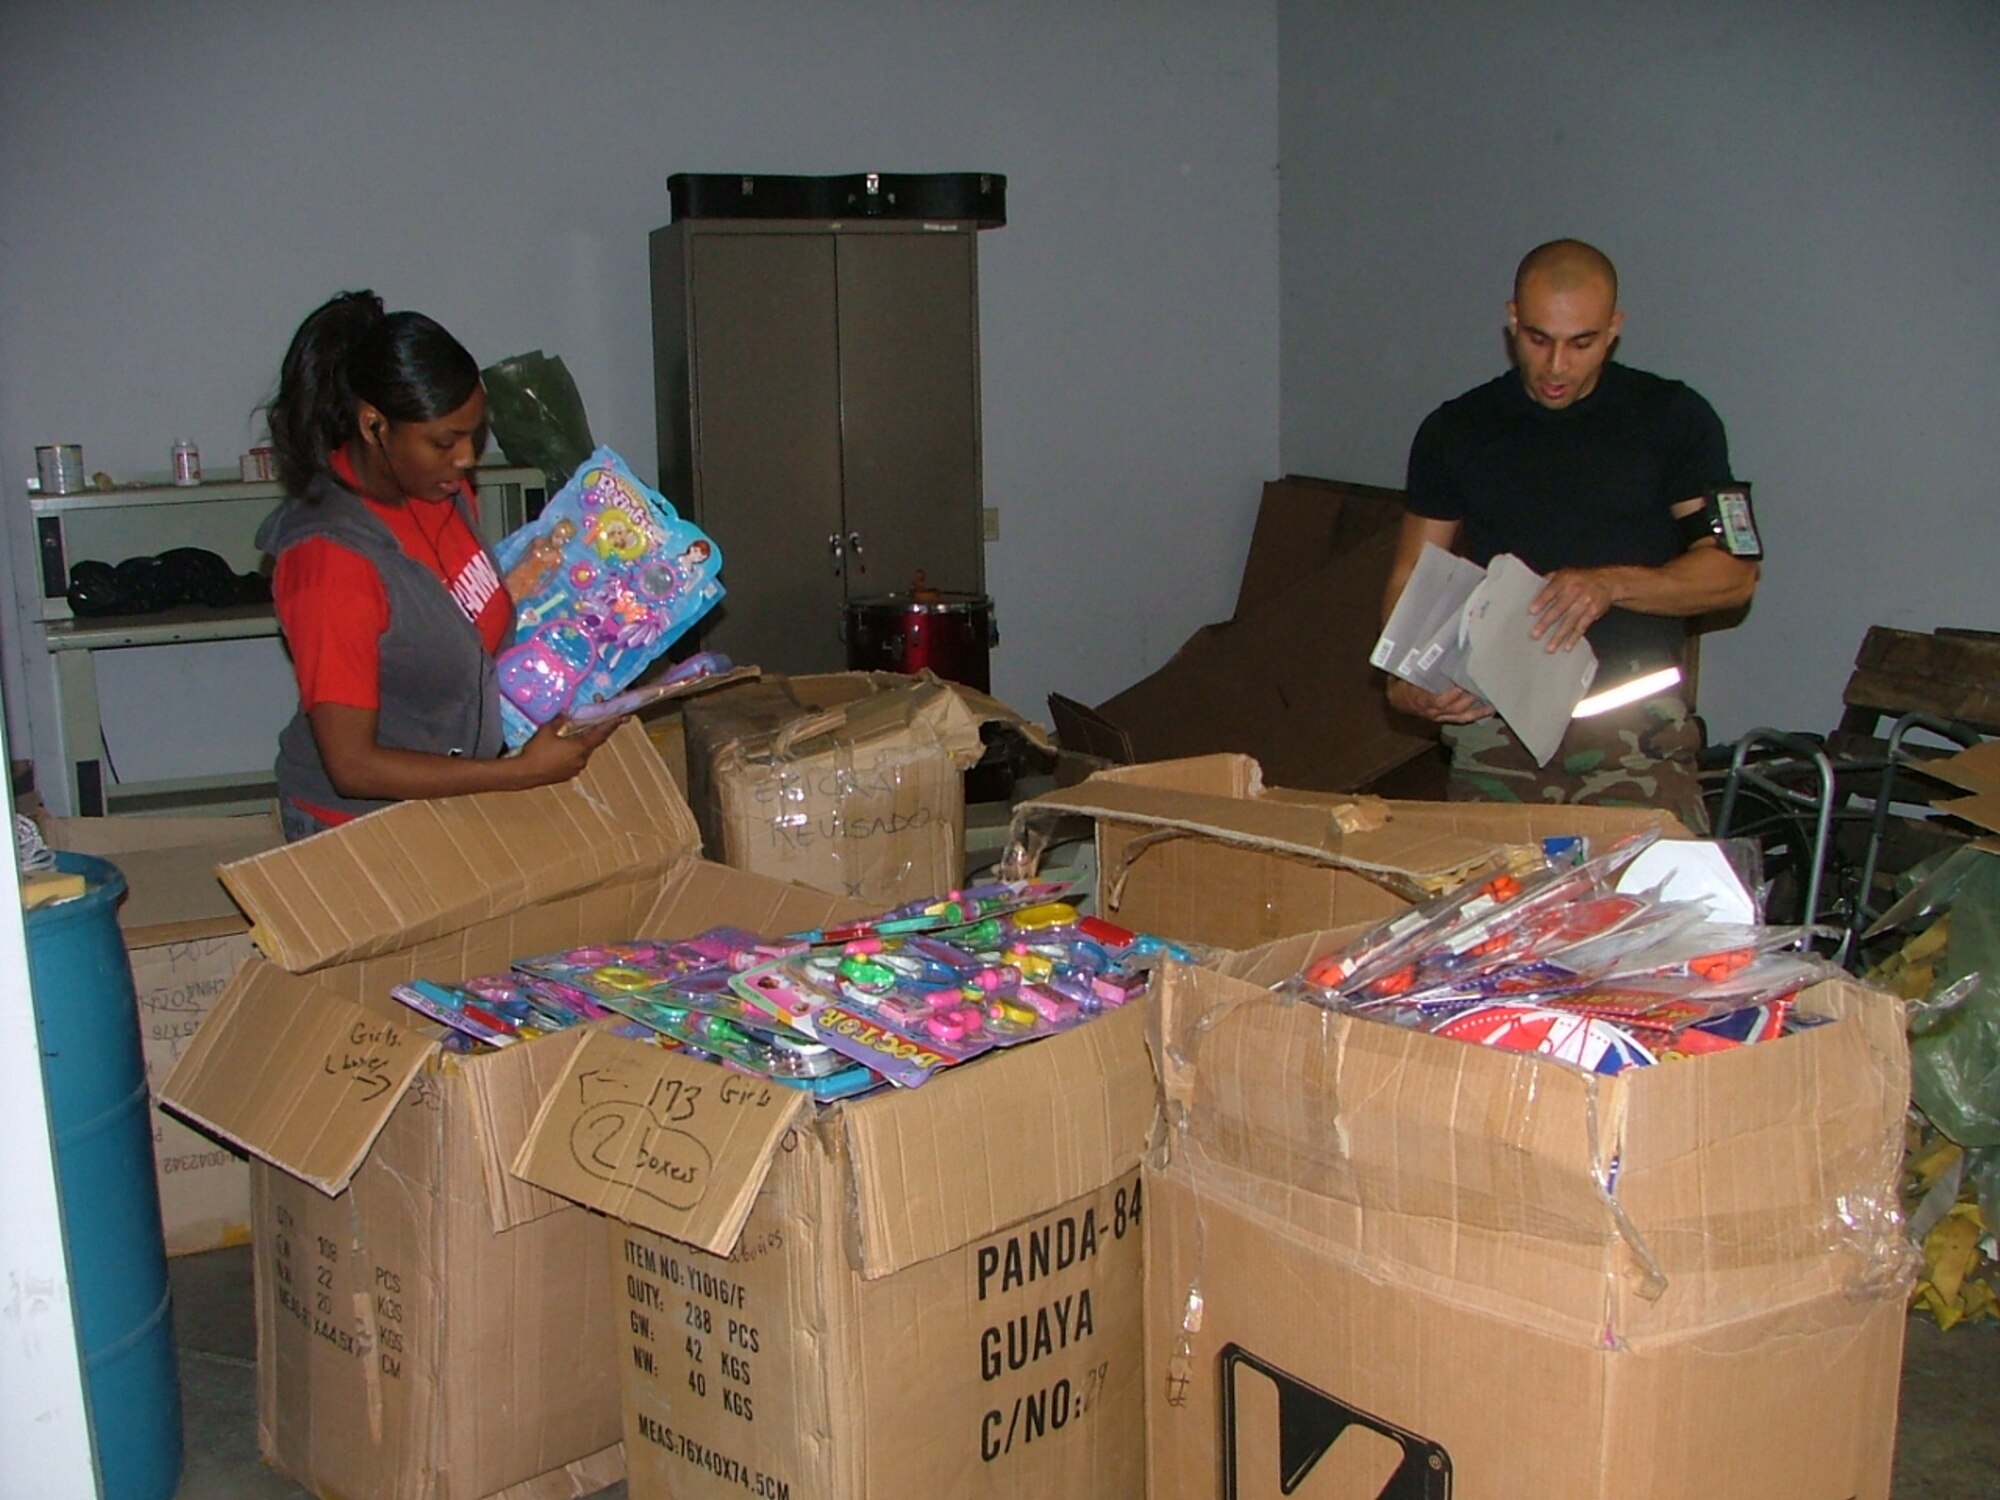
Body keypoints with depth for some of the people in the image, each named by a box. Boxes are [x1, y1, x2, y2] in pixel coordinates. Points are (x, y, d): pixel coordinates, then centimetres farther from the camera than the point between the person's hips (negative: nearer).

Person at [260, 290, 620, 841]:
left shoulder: (441, 491, -4)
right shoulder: (330, 557, -27)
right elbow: (352, 765, -28)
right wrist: (523, 772, -29)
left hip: (452, 794, 7)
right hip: (359, 821, -7)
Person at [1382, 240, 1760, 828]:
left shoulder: (1674, 418, 6)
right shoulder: (1456, 430, 11)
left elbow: (1735, 572, 3)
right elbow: (1411, 577, 11)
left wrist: (1613, 584, -15)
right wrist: (1404, 679, -9)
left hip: (1635, 723, -1)